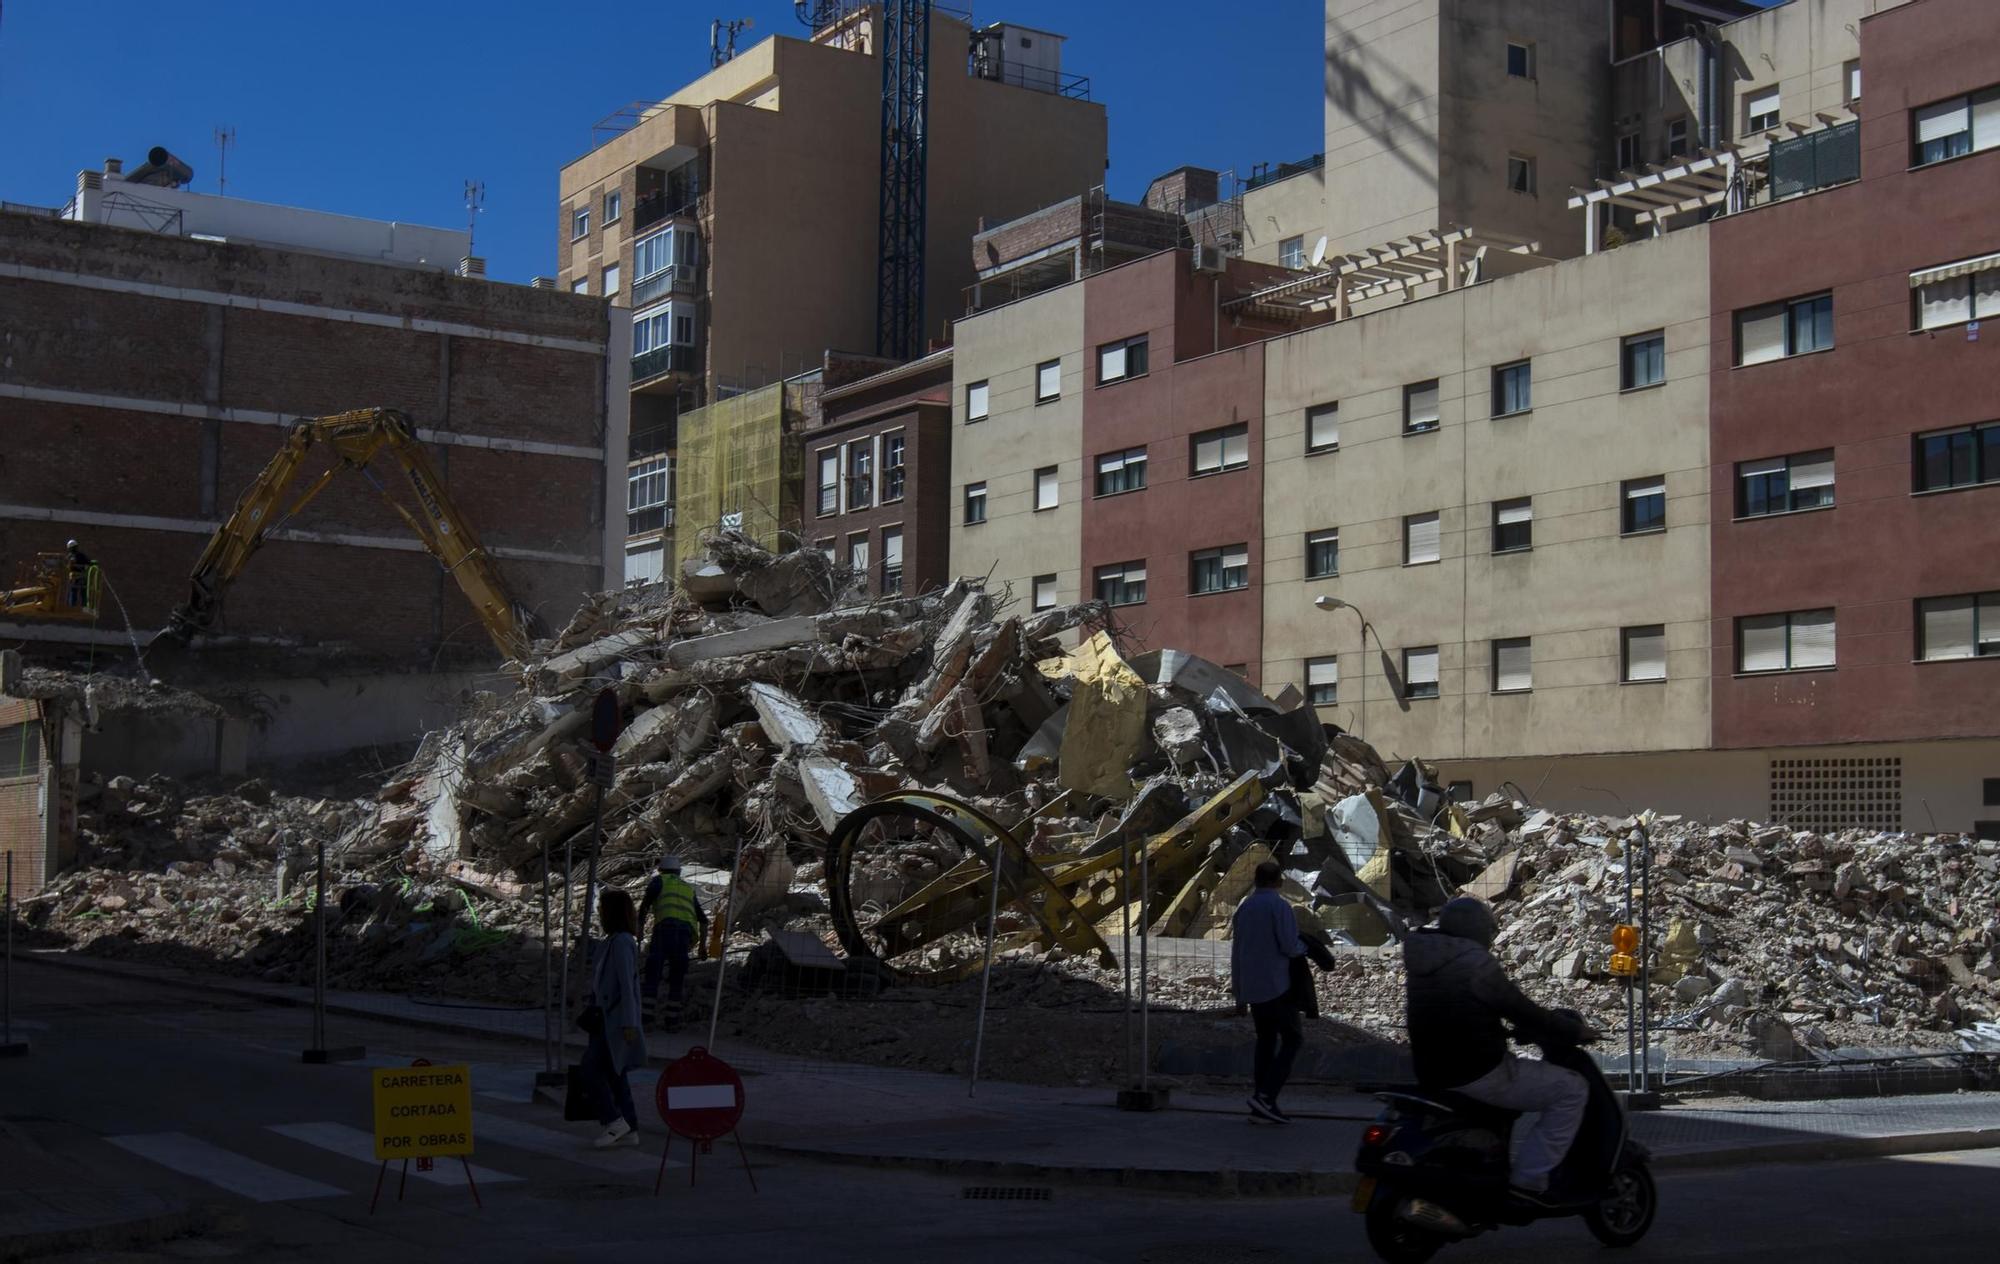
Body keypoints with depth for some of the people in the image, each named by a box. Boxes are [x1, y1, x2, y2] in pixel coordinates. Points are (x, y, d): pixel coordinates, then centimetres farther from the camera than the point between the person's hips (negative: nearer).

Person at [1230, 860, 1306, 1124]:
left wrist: (1237, 985, 22)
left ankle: (1263, 1105, 10)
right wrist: (1303, 947, 6)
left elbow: (1235, 950, 15)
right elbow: (1289, 946, -17)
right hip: (1276, 984, -7)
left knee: (1265, 1040, 13)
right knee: (1292, 1038, -1)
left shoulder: (1244, 907, 12)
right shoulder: (1279, 905, -11)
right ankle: (1266, 1095, -14)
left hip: (1250, 987, 7)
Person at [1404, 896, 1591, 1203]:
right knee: (1571, 1089, 1)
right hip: (1479, 1073, -9)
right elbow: (1521, 1010, -9)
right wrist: (1574, 1028, 4)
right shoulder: (1475, 962, -14)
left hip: (1429, 1074, 9)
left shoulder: (1411, 955, 10)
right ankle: (1530, 1179, -4)